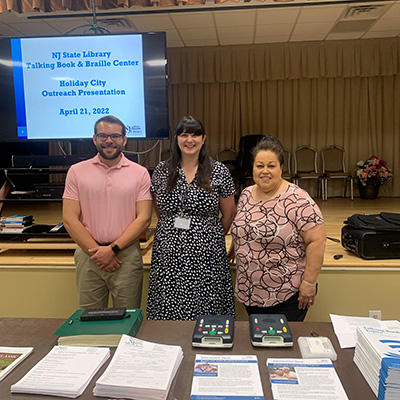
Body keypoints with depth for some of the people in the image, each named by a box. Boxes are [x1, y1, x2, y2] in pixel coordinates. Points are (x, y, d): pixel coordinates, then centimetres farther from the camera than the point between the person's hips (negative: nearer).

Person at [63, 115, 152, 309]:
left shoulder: (139, 173, 2)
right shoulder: (77, 171, 4)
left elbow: (144, 218, -4)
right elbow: (70, 219, 0)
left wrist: (113, 249, -12)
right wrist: (97, 251, -9)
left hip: (127, 255, -1)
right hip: (88, 255, 1)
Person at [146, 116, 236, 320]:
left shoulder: (219, 172, -1)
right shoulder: (162, 171, 5)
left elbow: (228, 215, 6)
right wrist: (174, 232, 12)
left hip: (206, 257, -2)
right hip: (168, 255, 2)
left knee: (206, 312, 2)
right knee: (167, 313, 5)